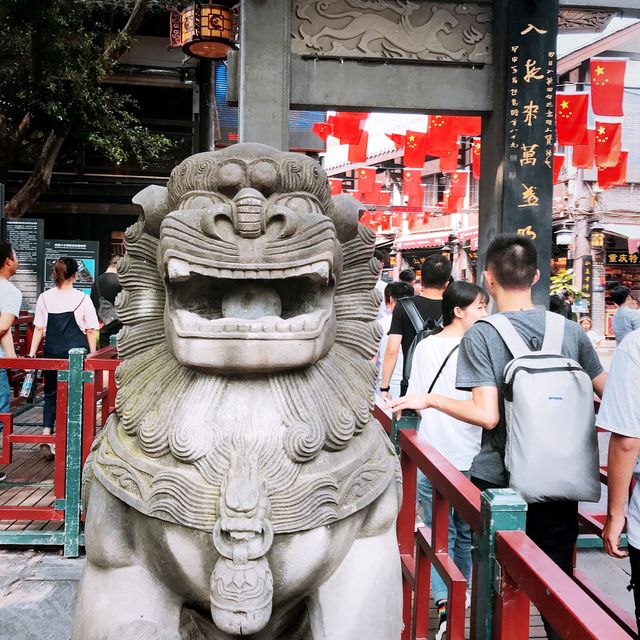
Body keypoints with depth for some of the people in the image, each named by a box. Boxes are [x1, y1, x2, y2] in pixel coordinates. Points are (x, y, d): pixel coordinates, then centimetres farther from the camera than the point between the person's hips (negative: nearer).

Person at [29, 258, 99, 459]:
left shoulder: (44, 298, 1)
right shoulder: (83, 298, -5)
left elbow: (38, 329, 2)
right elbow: (90, 331, -3)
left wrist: (32, 353, 8)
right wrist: (92, 355, 5)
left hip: (52, 352, 2)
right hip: (77, 352, -2)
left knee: (51, 394, 15)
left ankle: (46, 432, -3)